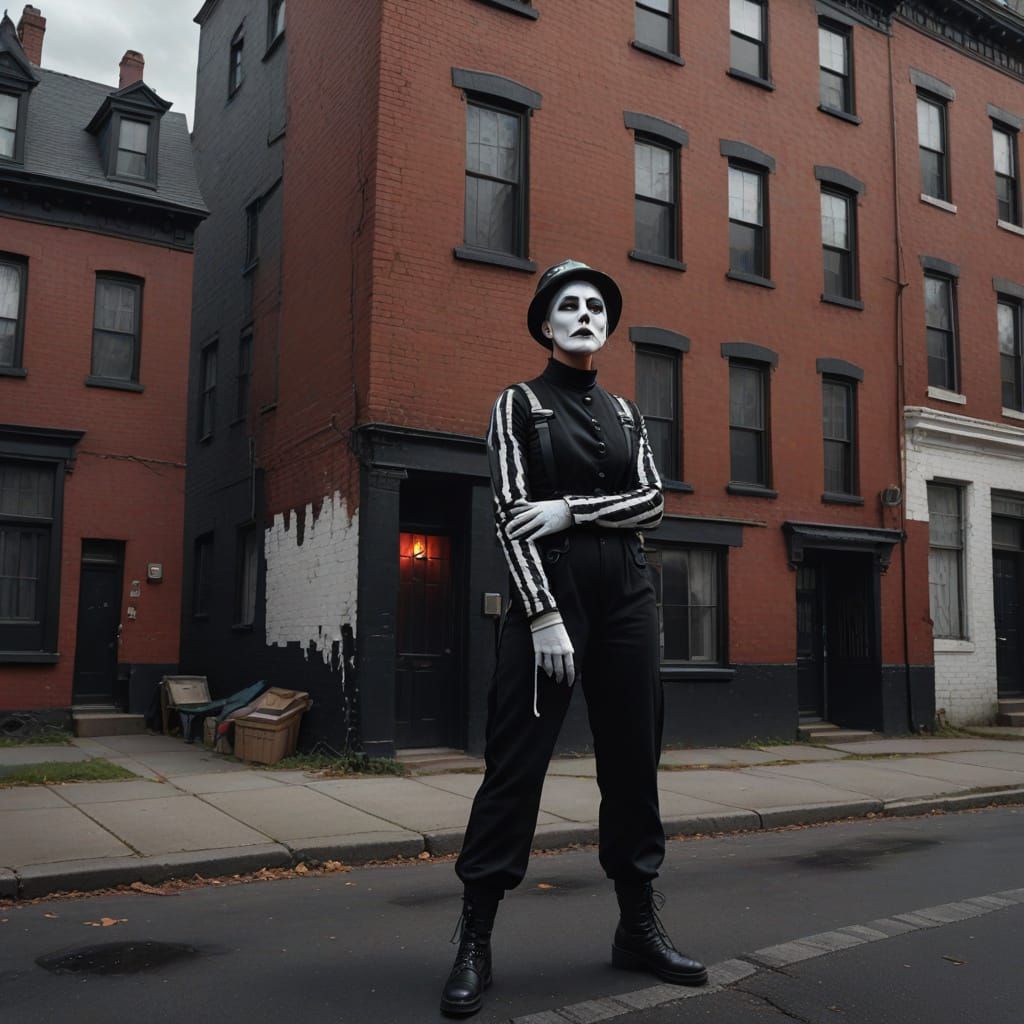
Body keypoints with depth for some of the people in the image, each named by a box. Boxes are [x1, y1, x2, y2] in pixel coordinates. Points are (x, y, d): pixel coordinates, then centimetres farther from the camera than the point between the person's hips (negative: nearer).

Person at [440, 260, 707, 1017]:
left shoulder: (626, 413, 15)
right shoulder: (519, 405, 2)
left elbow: (652, 500, 4)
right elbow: (510, 515, -8)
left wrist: (571, 509, -12)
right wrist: (545, 617, -16)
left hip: (627, 594, 5)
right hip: (550, 589, -5)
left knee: (633, 758, 8)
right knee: (516, 763, -5)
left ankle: (639, 925, 21)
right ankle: (475, 942, 5)